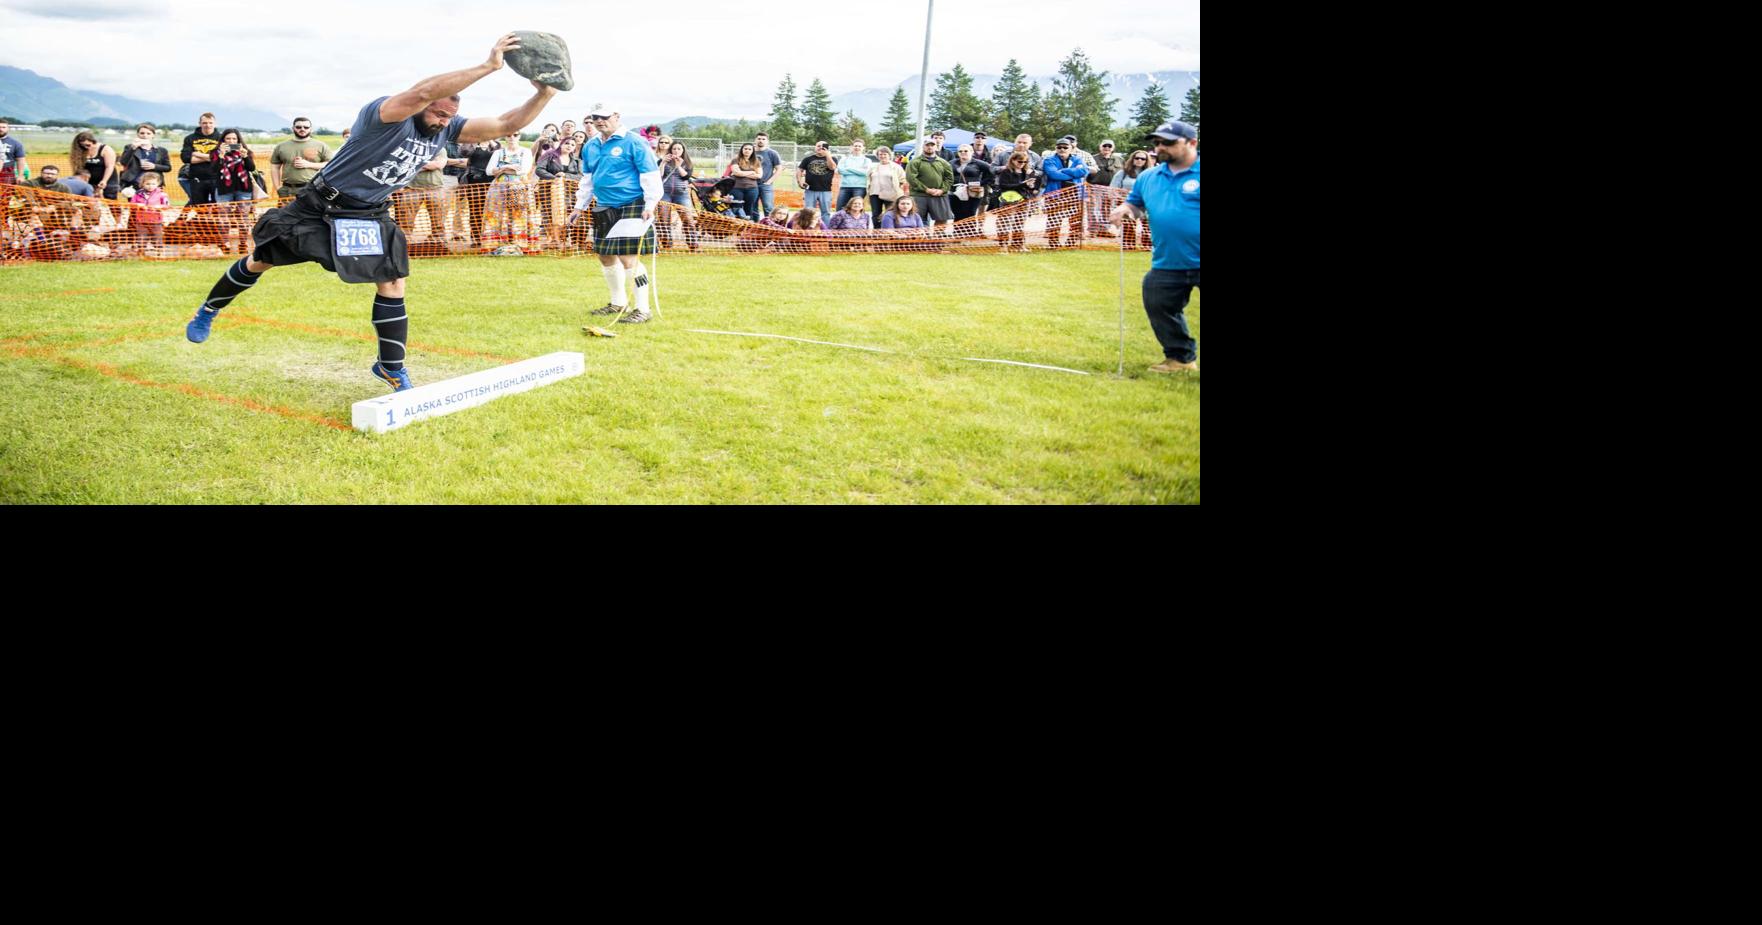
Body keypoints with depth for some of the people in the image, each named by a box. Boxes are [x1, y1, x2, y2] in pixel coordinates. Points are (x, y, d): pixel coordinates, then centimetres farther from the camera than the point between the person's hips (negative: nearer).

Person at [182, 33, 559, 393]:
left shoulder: (447, 129, -8)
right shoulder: (385, 112, -28)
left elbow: (505, 125, -13)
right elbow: (423, 92, -49)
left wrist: (544, 95, -32)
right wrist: (488, 66, -53)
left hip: (370, 217, 5)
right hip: (321, 206, -5)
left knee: (392, 285, -3)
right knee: (260, 261, 10)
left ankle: (392, 369, 11)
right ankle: (208, 312, 33)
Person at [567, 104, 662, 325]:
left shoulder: (633, 142, -9)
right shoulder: (591, 146, 13)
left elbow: (651, 175, -13)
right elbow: (587, 178, 24)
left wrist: (650, 205, -20)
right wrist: (580, 206, 24)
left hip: (632, 207, -8)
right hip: (604, 209, 8)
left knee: (628, 258, -14)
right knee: (606, 257, 14)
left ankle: (642, 309, -5)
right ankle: (618, 303, 30)